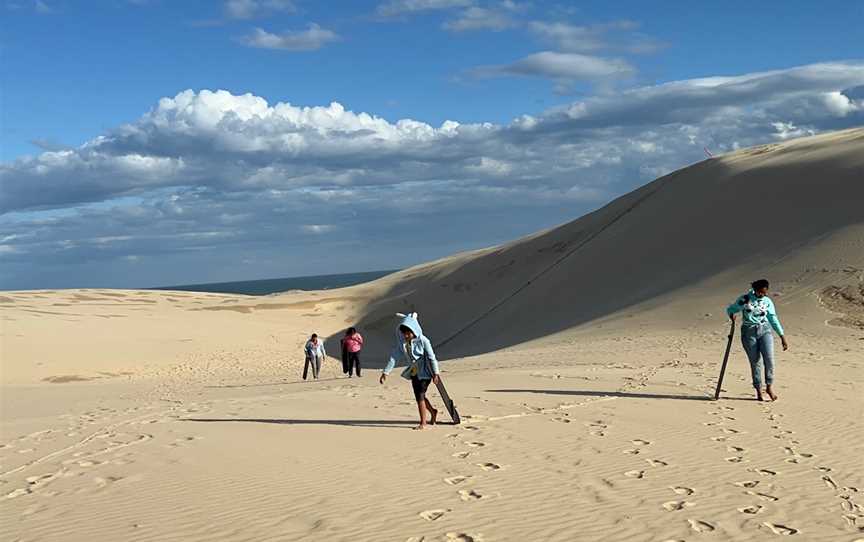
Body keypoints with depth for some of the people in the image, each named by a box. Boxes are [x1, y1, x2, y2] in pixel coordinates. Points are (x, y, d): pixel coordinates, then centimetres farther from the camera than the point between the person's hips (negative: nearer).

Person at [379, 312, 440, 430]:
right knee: (419, 396, 17)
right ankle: (433, 412, 42)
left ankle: (423, 423, -4)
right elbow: (393, 357, -8)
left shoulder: (423, 340, -21)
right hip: (414, 372, 6)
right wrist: (385, 372, -14)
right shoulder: (401, 342, -7)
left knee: (420, 396, -12)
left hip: (424, 372, -6)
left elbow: (431, 357, -16)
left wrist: (435, 373, -15)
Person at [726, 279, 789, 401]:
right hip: (749, 332, -2)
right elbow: (730, 309, 10)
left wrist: (782, 336, 9)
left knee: (769, 358, -14)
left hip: (765, 330, 2)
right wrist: (732, 315, -13)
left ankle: (769, 386, 2)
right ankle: (758, 390, 11)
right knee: (755, 362, -1)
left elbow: (773, 320, 12)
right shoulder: (744, 299, 1)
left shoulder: (767, 302, 7)